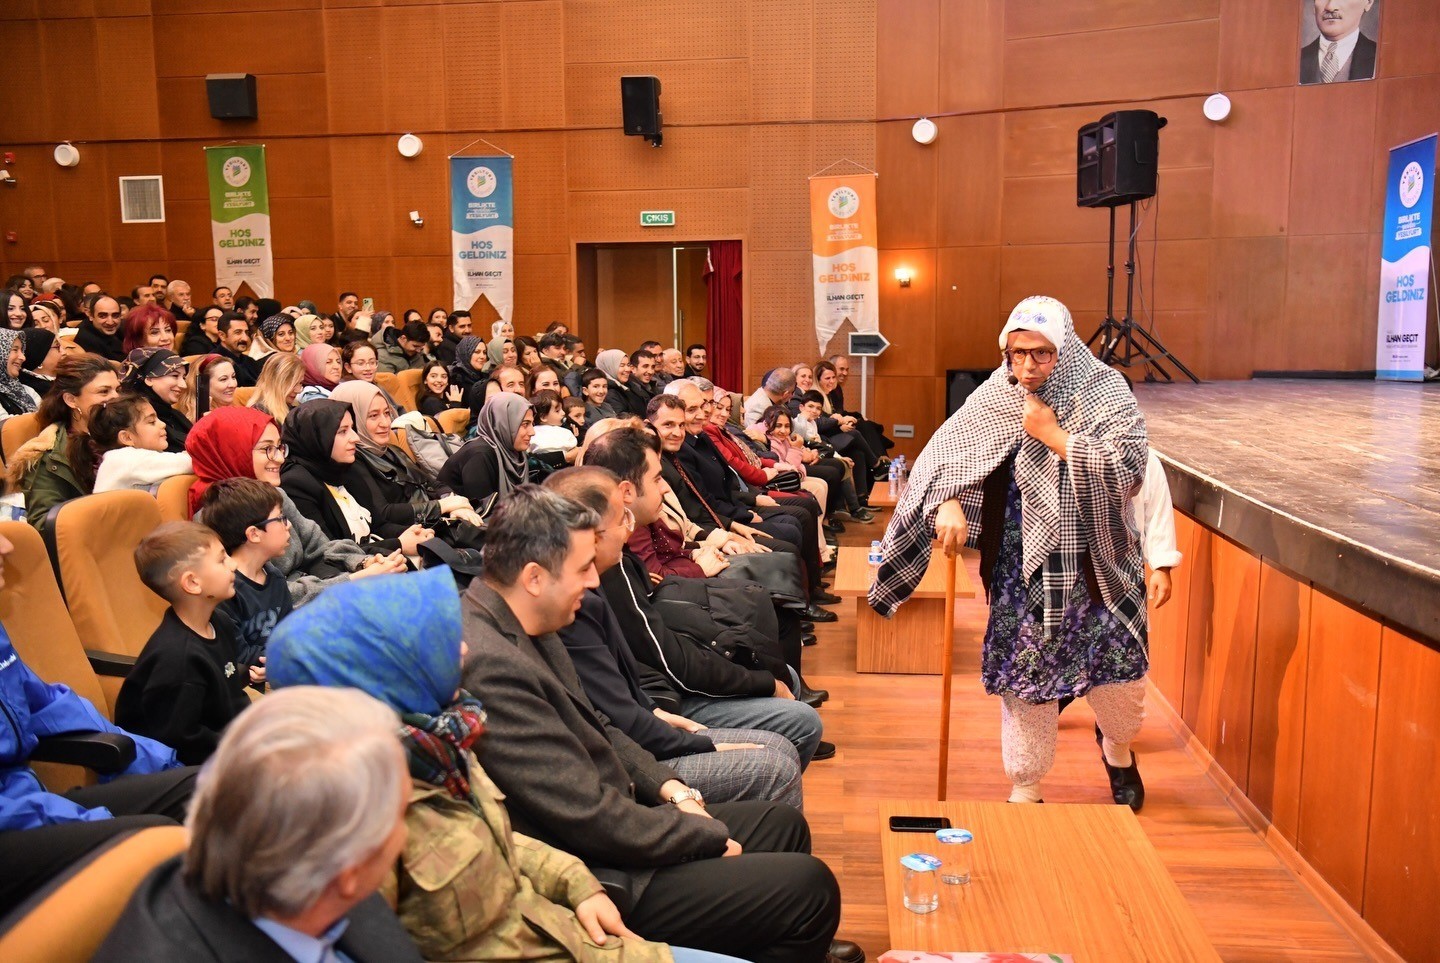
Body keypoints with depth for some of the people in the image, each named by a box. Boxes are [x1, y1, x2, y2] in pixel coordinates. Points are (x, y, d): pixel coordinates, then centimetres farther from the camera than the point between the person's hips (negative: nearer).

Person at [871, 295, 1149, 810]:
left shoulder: (1104, 392, -8)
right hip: (1021, 567, 2)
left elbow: (1129, 469, -19)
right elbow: (945, 450, 2)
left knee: (1119, 670, 6)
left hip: (1097, 562, -1)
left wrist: (1053, 435, -20)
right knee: (1021, 676, 6)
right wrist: (947, 501, -16)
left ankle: (1118, 750, 41)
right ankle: (1025, 790, 24)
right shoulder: (997, 396, 0)